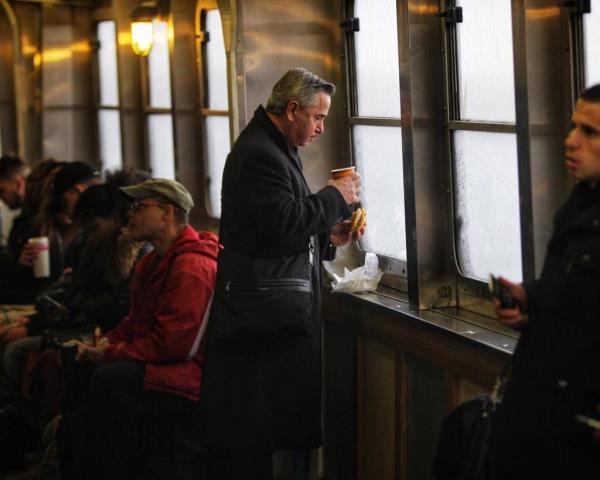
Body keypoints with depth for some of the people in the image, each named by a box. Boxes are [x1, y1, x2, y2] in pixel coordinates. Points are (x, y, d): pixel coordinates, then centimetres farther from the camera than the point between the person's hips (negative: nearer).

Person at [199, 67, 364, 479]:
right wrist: (336, 197, -13)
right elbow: (284, 224, -25)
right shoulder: (260, 154, -16)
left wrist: (328, 236, 12)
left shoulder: (275, 149, 19)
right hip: (263, 315, -11)